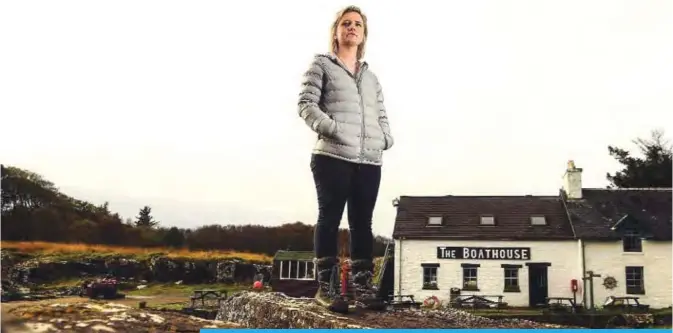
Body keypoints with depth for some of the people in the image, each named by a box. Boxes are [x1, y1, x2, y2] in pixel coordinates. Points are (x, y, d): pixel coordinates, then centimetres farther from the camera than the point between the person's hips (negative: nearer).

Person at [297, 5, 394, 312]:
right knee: (330, 218, -4)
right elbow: (306, 104, -1)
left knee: (362, 222, 3)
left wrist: (386, 138, 2)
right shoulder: (321, 64, 11)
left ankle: (362, 286, 6)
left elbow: (381, 115, 23)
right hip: (333, 156, -5)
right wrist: (331, 129, -15)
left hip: (370, 160, 5)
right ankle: (325, 286, -2)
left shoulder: (371, 77, 26)